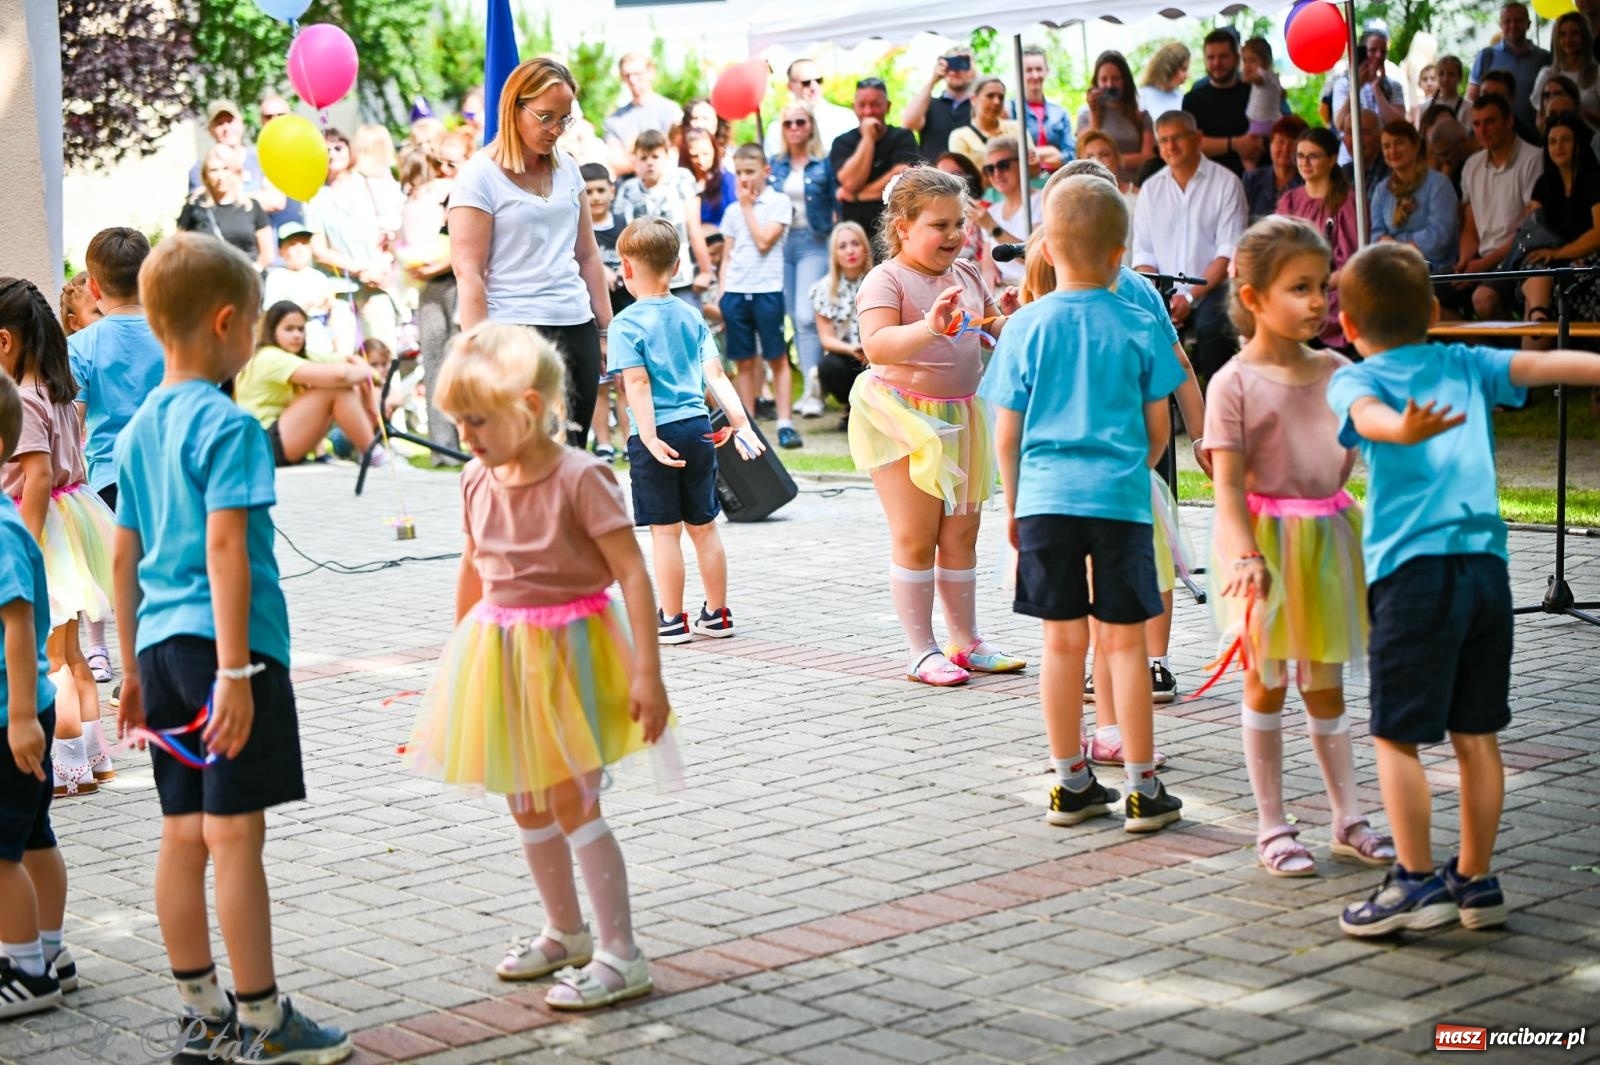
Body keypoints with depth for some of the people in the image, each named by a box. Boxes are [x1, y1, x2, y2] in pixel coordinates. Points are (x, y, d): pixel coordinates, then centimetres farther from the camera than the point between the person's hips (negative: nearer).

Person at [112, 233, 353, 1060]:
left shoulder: (140, 428, 13)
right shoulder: (227, 425, -12)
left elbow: (124, 556, 16)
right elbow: (224, 548, -19)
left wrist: (132, 669, 21)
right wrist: (236, 670, -20)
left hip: (161, 643, 8)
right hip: (219, 644, -8)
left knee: (184, 834, 11)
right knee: (235, 835, -4)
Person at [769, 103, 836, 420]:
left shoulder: (825, 163, -1)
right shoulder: (774, 163, 11)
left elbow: (839, 202, -2)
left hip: (814, 242, -5)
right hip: (781, 242, 5)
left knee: (806, 317, -16)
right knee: (795, 319, 7)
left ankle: (813, 391, -17)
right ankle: (811, 385, 14)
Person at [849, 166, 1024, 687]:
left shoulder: (967, 275, 9)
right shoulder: (886, 280, -13)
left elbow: (997, 331, 20)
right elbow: (876, 346, -30)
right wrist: (928, 327, -45)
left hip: (960, 415, 7)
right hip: (903, 417, -7)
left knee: (962, 532, 12)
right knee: (915, 537, -1)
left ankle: (965, 640, 22)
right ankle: (921, 650, 6)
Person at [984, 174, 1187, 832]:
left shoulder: (1027, 326, -3)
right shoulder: (1139, 327, -4)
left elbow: (1007, 433, 1)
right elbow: (1158, 428, 3)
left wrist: (1013, 502, 13)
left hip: (1045, 497, 1)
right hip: (1120, 495, -1)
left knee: (1062, 640, 9)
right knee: (1124, 640, 5)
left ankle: (1070, 783, 17)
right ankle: (1142, 789, 10)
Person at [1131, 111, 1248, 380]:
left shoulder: (1226, 183, 1)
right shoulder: (1151, 189, 13)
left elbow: (1229, 252, -5)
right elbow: (1143, 254, 10)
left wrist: (1191, 297, -15)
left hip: (1210, 291, -3)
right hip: (1164, 295, 3)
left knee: (1211, 323, -32)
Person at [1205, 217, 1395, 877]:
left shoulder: (1335, 371, 4)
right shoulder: (1235, 383, -12)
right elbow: (1228, 483, -17)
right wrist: (1247, 557, -28)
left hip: (1327, 536, 5)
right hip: (1266, 541, -5)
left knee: (1325, 682, 14)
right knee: (1266, 683, 5)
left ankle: (1348, 817, 23)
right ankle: (1272, 827, 14)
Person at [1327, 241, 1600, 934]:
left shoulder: (1352, 380, 5)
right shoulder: (1466, 366, 17)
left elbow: (1368, 414, -18)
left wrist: (1403, 430, -38)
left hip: (1413, 569, -5)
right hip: (1486, 563, 5)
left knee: (1396, 735, 3)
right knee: (1476, 734, 12)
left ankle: (1417, 880, 3)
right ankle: (1476, 880, 19)